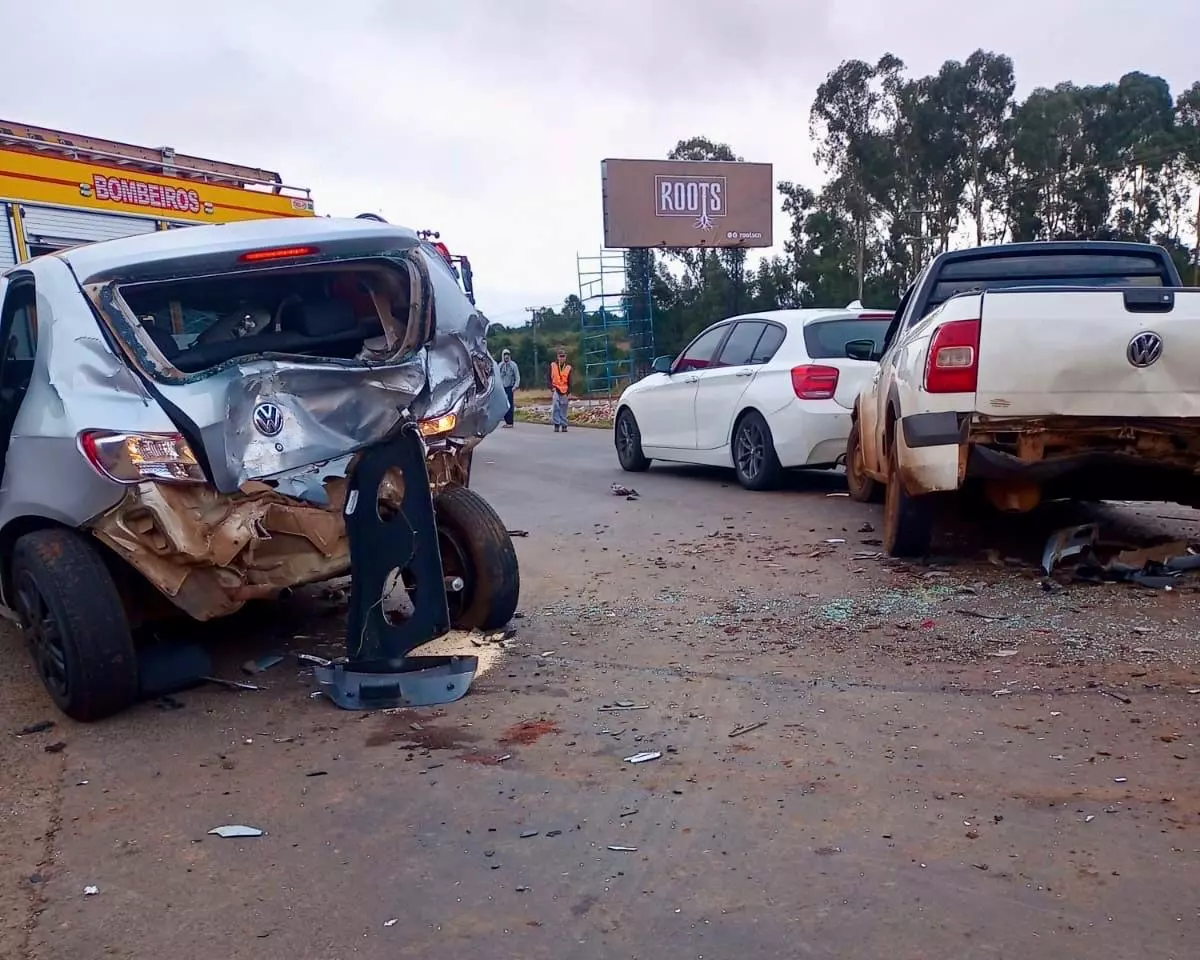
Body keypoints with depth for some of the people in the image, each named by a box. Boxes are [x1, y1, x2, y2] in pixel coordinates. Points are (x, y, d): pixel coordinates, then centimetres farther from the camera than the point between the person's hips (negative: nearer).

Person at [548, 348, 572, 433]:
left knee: (563, 408, 3)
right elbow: (549, 378, 5)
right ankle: (556, 424, -12)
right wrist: (552, 388, -7)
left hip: (564, 391, 2)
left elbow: (569, 381, 8)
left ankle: (564, 425, 10)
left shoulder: (568, 367, 6)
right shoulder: (553, 365, 3)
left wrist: (568, 391, -1)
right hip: (555, 389, -1)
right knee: (555, 407, -16)